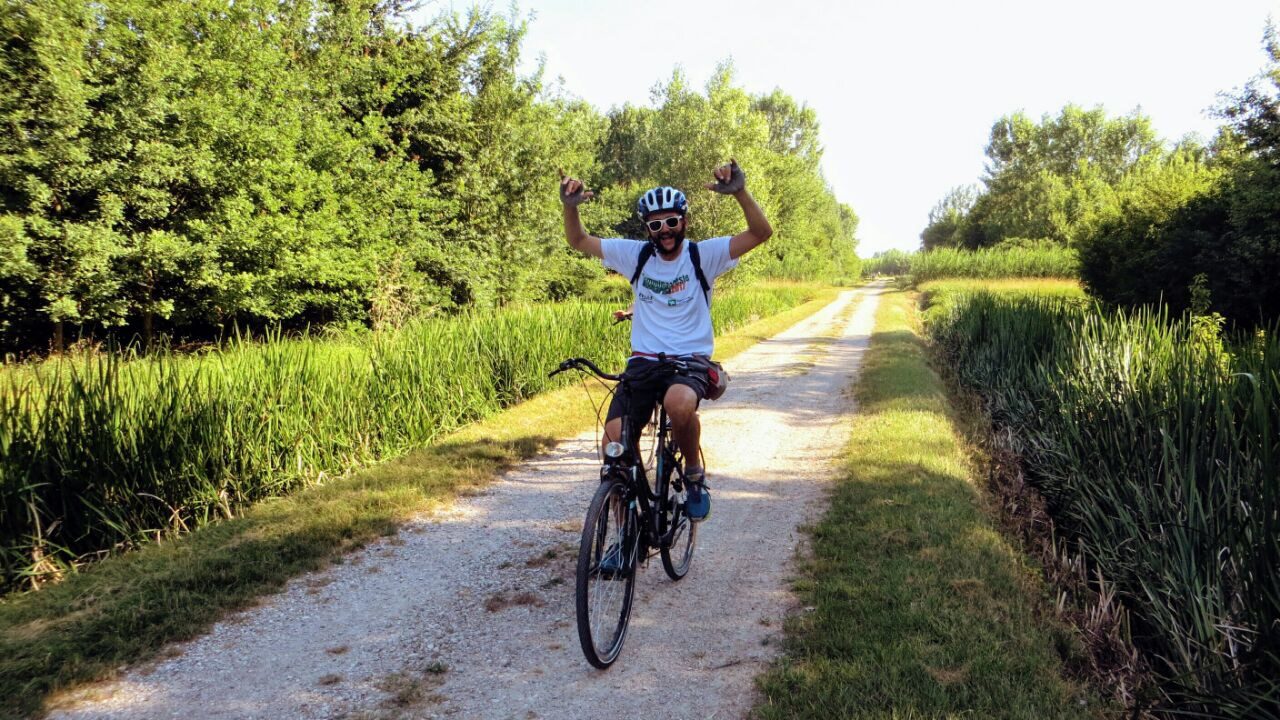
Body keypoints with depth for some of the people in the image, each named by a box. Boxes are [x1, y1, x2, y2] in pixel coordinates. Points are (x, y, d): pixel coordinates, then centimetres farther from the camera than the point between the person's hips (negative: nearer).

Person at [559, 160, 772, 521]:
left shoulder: (704, 255, -1)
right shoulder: (636, 254, 5)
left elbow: (761, 233, -12)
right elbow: (579, 241, 10)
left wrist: (740, 192, -28)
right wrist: (570, 206, -9)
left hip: (691, 360, -3)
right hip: (643, 361, 3)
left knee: (679, 403, -38)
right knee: (615, 438, -18)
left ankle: (695, 474, -8)